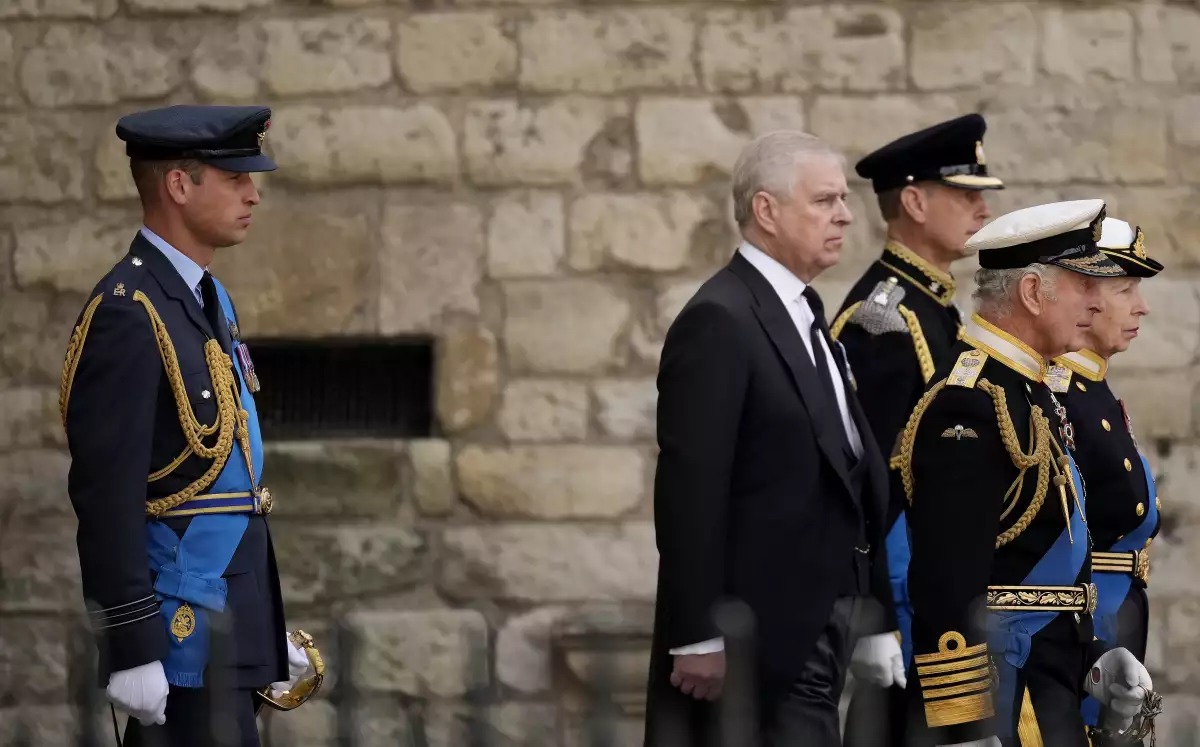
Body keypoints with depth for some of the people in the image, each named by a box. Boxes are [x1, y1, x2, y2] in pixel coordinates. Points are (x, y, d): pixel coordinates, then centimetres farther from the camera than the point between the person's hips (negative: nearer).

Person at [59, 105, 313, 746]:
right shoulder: (128, 314, -16)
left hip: (227, 619, 9)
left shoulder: (207, 299, 15)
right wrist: (132, 650, -22)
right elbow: (106, 496, -20)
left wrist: (268, 624, 22)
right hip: (182, 638, -9)